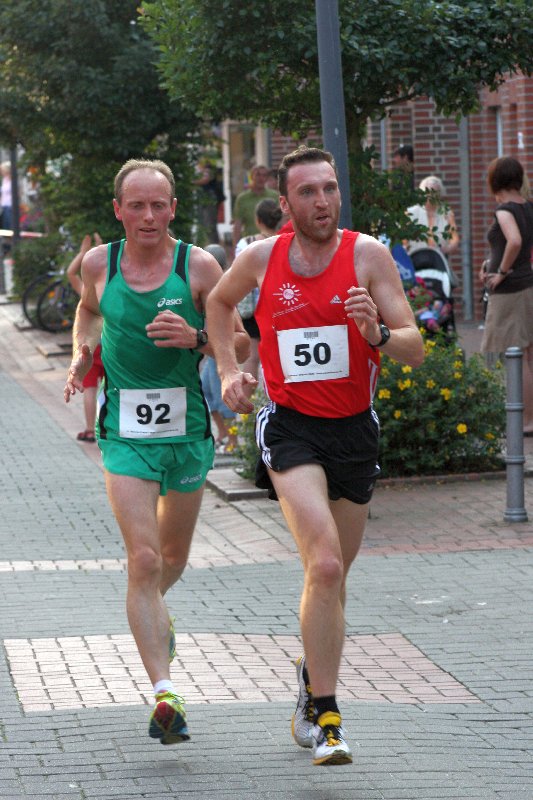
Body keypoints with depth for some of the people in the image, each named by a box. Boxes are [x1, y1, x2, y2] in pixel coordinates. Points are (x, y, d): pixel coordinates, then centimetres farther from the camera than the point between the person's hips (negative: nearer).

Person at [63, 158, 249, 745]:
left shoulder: (198, 266, -6)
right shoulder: (99, 264, 0)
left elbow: (241, 345, 0)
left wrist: (195, 337, -19)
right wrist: (81, 354, 7)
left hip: (187, 430, 1)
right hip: (124, 434, -1)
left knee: (173, 557, 19)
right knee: (143, 560, -15)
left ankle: (151, 610, 55)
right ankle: (165, 695, -18)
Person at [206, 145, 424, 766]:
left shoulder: (368, 255, -6)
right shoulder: (261, 259, -3)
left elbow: (415, 351, -9)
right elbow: (218, 301, 20)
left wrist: (377, 333, -29)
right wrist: (228, 371, 9)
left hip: (354, 431, 2)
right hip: (290, 428, -2)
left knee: (332, 578, 15)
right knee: (324, 565, -22)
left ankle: (312, 682, 42)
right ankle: (325, 718, -16)